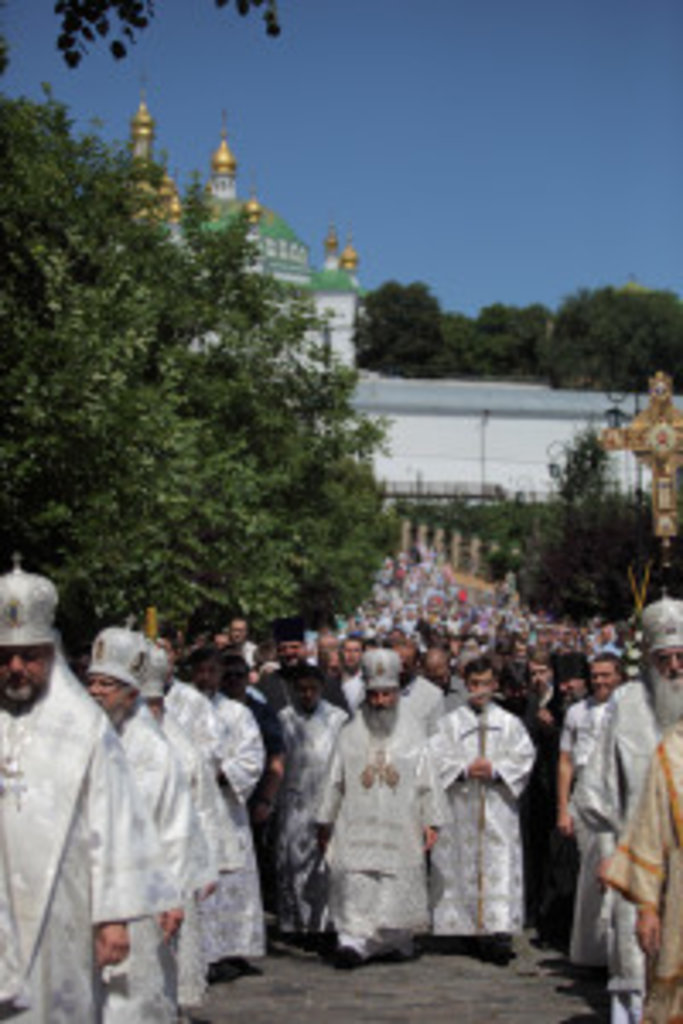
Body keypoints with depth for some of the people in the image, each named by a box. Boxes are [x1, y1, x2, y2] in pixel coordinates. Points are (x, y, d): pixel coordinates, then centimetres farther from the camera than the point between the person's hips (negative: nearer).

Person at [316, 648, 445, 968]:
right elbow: (334, 780, 8)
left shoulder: (412, 733, 4)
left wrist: (431, 821, 1)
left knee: (398, 884, 2)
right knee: (355, 881, -10)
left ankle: (397, 940, 15)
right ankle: (353, 941, -15)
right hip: (358, 824, 0)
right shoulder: (351, 734, 6)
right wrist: (325, 821, 7)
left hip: (400, 825, 0)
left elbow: (426, 779, 5)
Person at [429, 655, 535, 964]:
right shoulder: (450, 723, 9)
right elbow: (436, 758, 1)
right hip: (461, 808, 1)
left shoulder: (509, 723, 9)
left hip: (498, 808, -1)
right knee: (465, 866, 1)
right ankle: (476, 929, 11)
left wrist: (495, 770, -11)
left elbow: (524, 758, 3)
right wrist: (464, 769, -13)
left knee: (500, 866, -10)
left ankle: (499, 930, -17)